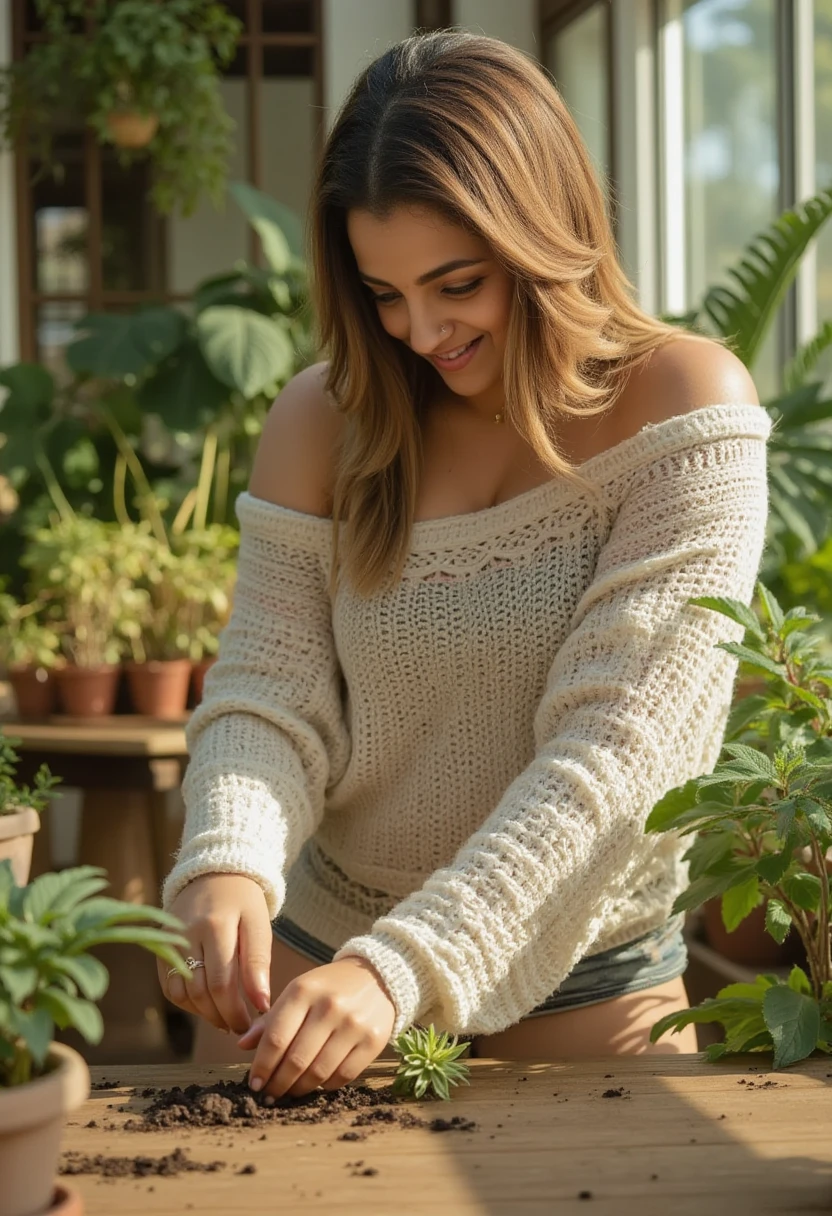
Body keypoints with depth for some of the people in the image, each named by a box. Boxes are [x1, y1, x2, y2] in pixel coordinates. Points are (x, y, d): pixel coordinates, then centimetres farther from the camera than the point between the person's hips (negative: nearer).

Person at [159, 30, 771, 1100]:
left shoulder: (680, 408, -16)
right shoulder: (322, 422, -4)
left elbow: (624, 748, -24)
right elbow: (267, 696, -6)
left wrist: (406, 967, -34)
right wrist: (225, 865, -29)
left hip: (580, 984, -2)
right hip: (320, 941, 3)